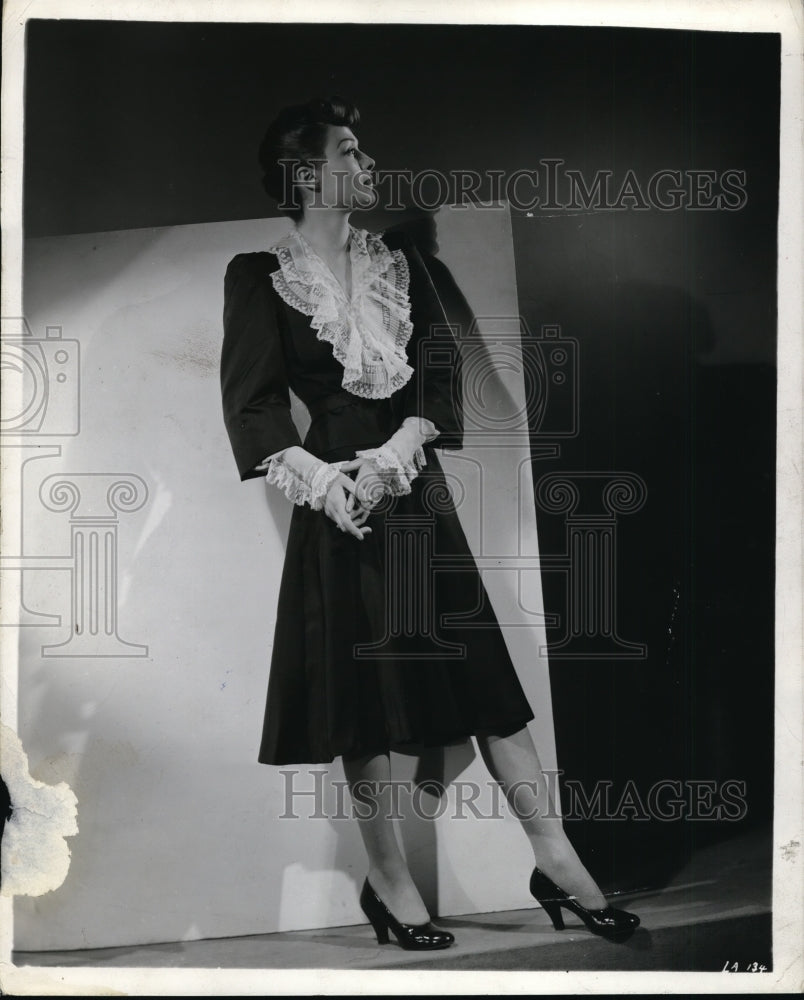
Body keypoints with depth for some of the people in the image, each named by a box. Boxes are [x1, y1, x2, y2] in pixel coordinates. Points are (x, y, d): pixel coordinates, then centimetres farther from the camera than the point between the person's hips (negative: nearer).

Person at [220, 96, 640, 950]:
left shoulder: (399, 262, 11)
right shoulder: (260, 276, 0)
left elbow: (441, 370, 2)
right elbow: (252, 405, -7)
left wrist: (399, 448, -15)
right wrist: (316, 475, -22)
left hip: (417, 484, 4)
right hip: (337, 492, -4)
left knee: (480, 669, 3)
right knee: (361, 680, 2)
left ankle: (557, 863, 8)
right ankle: (386, 879, 16)